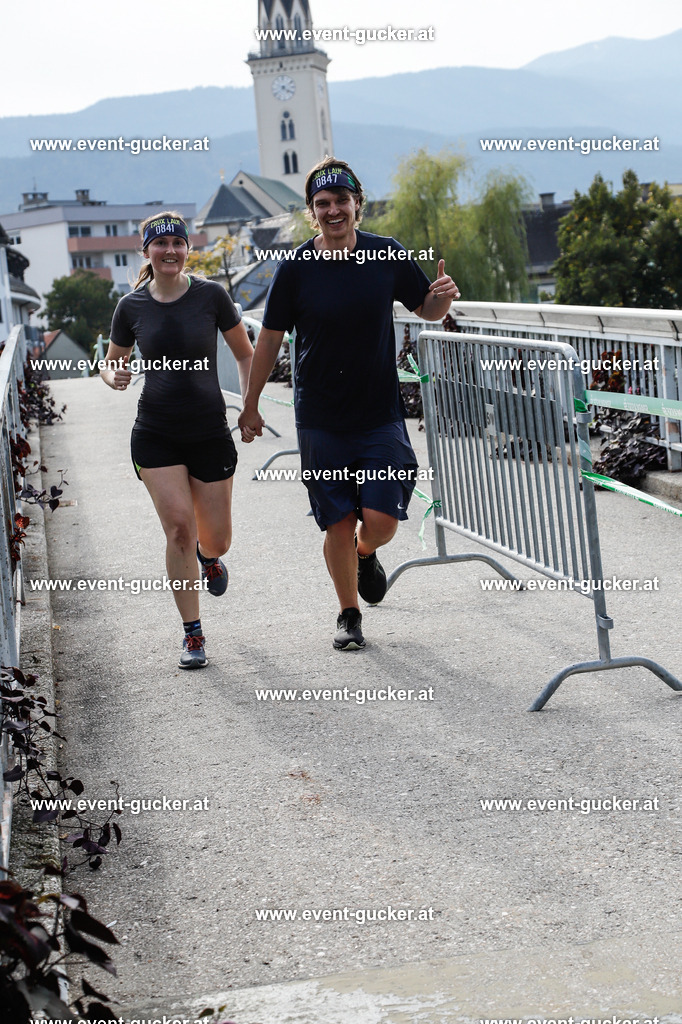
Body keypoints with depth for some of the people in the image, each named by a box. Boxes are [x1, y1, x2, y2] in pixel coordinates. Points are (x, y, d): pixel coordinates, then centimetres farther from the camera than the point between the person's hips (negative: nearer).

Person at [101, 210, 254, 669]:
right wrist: (115, 376, -10)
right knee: (179, 527, -13)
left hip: (211, 433, 0)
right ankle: (193, 634, 0)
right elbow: (112, 362, 13)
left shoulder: (212, 295, -4)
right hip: (156, 436, 0)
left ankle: (208, 557, 46)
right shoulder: (131, 307, 0)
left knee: (216, 539, 5)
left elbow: (246, 354, 7)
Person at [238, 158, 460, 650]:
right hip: (321, 420, -1)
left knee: (382, 519, -7)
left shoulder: (388, 256, -4)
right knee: (339, 523, 2)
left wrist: (443, 296, -15)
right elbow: (270, 338, 3)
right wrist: (250, 406, 8)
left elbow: (428, 310, 9)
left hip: (381, 412, 1)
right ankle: (349, 616, 23)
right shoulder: (296, 269, -7)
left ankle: (366, 554, 30)